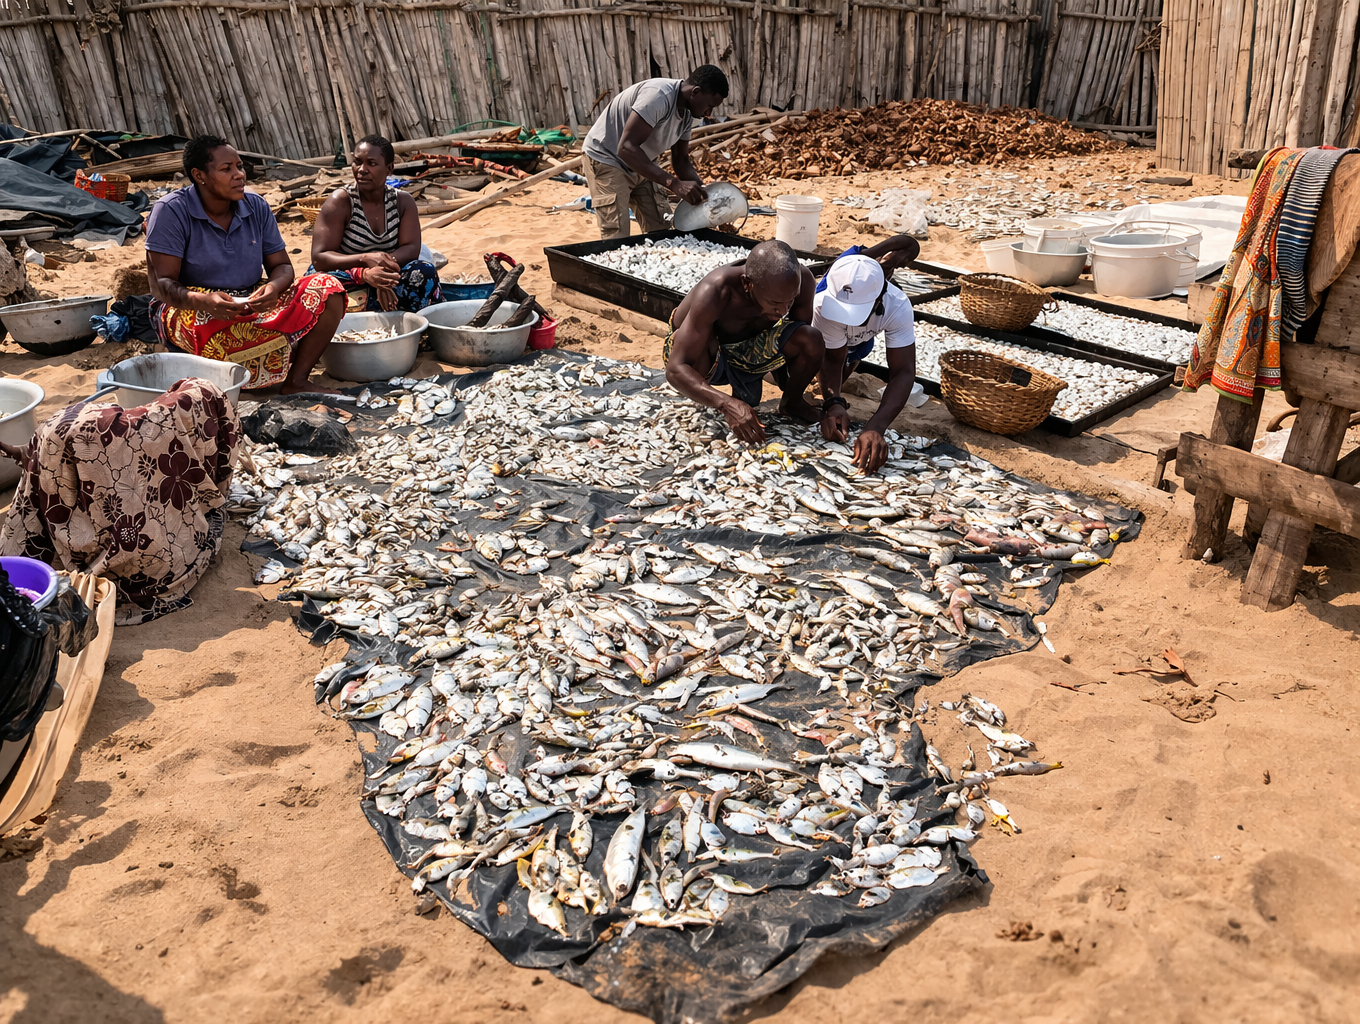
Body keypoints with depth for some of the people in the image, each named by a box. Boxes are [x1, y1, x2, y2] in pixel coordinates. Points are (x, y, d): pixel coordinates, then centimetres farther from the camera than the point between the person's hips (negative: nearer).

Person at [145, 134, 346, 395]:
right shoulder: (171, 211, -10)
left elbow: (282, 266, 5)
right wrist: (202, 301, -38)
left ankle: (296, 381, -22)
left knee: (327, 287, -16)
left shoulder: (256, 207, 4)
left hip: (252, 307, 5)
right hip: (187, 310, -5)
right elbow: (161, 284, -14)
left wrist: (273, 288, -22)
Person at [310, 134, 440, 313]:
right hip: (345, 282, -3)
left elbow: (411, 249, -9)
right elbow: (319, 258, -16)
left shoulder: (403, 201, 1)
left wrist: (382, 265, -31)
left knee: (425, 271, -24)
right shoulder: (340, 201, -10)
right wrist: (365, 259, -32)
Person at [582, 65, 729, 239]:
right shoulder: (658, 95, -30)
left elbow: (681, 160, 6)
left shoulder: (687, 114, -3)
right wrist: (674, 183, -43)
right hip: (607, 160, -9)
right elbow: (626, 148, -38)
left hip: (641, 165, 9)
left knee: (662, 232, 3)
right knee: (617, 238, -17)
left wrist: (701, 189, -15)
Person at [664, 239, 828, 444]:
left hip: (752, 350, 4)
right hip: (708, 358, -3)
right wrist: (728, 405, -54)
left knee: (812, 341, -25)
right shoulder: (714, 292, -37)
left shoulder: (802, 280, -25)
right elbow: (675, 370, -42)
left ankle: (792, 402, 6)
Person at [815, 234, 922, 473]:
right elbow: (832, 359, -36)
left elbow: (904, 372, -48)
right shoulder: (824, 304, -47)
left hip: (860, 338, 1)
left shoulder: (897, 307, -44)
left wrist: (875, 428, -65)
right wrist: (834, 403, -60)